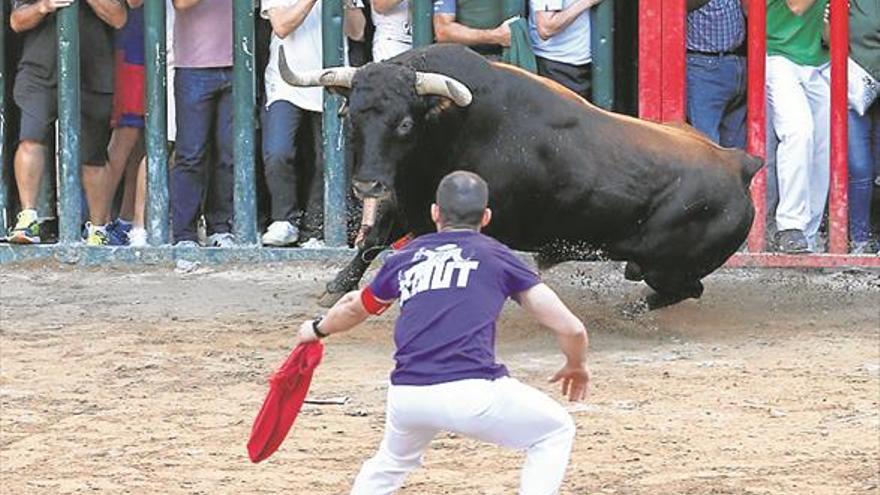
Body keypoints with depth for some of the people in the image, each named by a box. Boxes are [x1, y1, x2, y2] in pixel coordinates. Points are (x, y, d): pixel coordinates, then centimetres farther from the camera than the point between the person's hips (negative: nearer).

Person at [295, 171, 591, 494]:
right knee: (555, 432, 18)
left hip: (405, 397, 4)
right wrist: (576, 366, 32)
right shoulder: (496, 256, 13)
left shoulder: (406, 259, 22)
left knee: (391, 463, 33)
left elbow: (354, 309, 41)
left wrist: (318, 330, 62)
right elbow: (570, 328, 10)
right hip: (472, 393, -4)